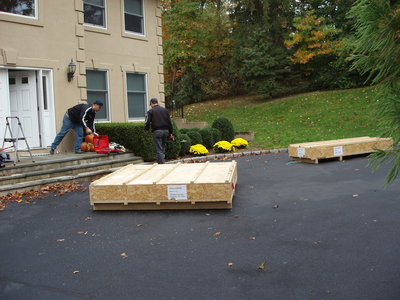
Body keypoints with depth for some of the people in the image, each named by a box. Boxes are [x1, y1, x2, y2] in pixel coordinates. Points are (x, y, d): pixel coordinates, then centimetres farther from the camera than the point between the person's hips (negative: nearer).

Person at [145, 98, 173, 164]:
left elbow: (147, 123, -8)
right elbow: (170, 122, 11)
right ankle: (161, 161, 19)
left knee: (159, 150, -4)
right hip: (165, 131, 5)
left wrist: (146, 128, 14)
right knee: (162, 148, 15)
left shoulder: (151, 111, -1)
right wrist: (170, 133, 15)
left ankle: (162, 163, -11)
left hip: (157, 131, -5)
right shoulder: (165, 110, 13)